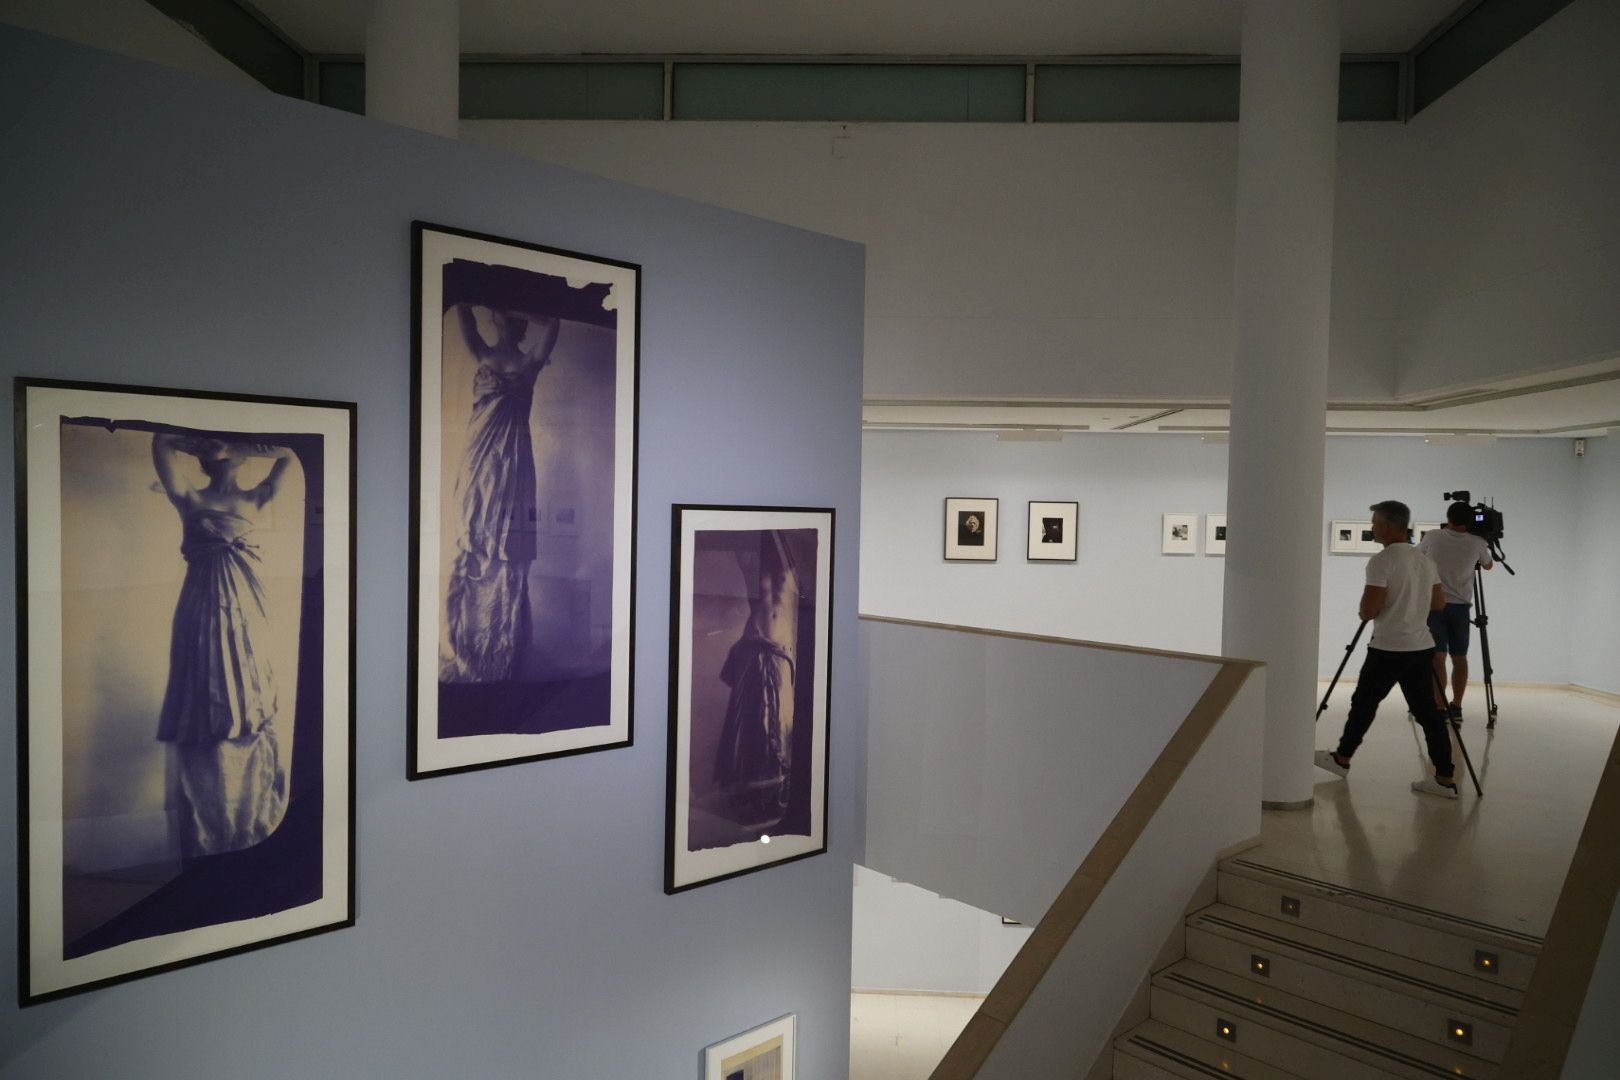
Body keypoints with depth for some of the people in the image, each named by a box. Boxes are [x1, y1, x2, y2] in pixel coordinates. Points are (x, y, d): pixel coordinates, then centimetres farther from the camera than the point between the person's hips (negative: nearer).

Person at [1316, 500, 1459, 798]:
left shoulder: (1382, 561, -15)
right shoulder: (1425, 561, 10)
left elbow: (1368, 611, -18)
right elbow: (1438, 604, 17)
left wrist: (1365, 607, 3)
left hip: (1388, 649, -7)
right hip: (1421, 647, 7)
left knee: (1364, 703, 8)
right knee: (1427, 711, 7)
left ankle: (1342, 758, 23)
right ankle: (1445, 779, 6)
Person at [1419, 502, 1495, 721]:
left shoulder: (1433, 537, -5)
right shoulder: (1477, 543, -2)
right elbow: (1488, 565, 19)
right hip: (1461, 606, 2)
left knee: (1437, 657, -6)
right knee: (1459, 657, 12)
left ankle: (1440, 708, -12)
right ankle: (1456, 708, 17)